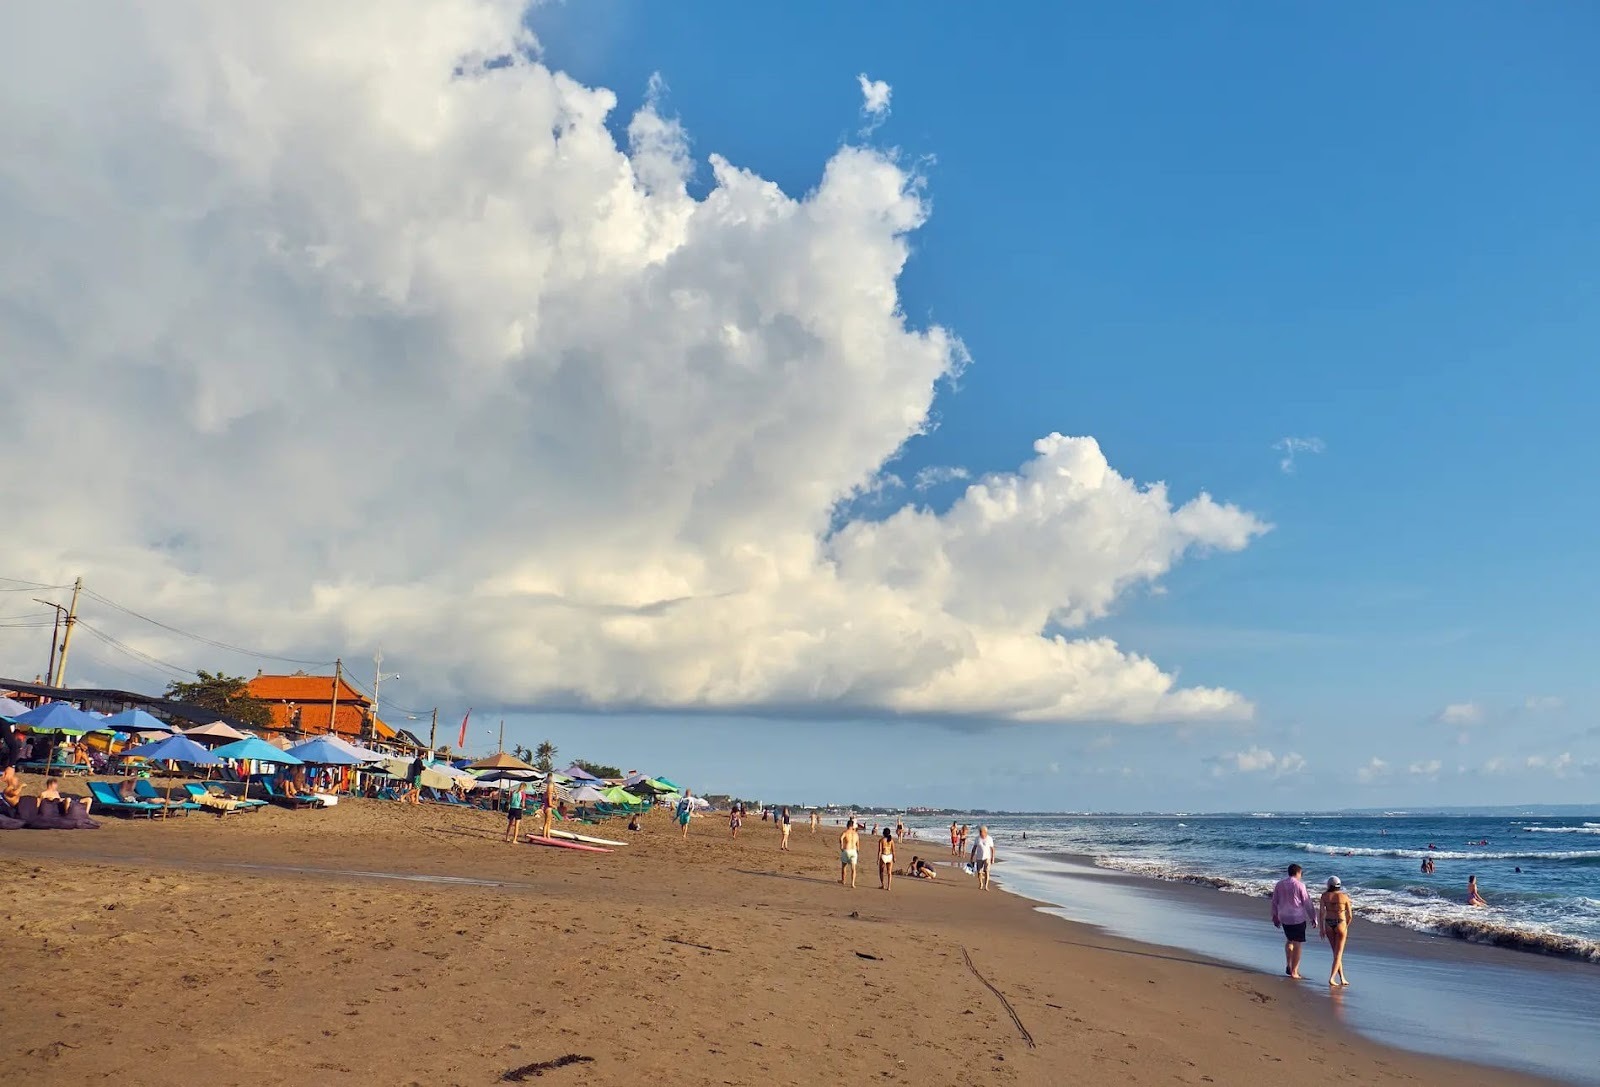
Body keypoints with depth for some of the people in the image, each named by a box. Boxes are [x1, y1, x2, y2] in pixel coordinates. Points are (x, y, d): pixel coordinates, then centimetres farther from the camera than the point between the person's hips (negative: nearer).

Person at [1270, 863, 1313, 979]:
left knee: (1289, 940, 24)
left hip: (1284, 917, 5)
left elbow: (1274, 902, 10)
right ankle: (1294, 971, 4)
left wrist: (1275, 917, 20)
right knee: (1297, 944, 3)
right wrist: (1312, 917, 5)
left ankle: (1288, 965, 17)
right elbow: (1307, 903, -7)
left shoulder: (1279, 884, 4)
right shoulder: (1299, 885, -11)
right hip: (1298, 918, -5)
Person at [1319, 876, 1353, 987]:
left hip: (1328, 924, 2)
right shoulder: (1345, 896, -5)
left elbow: (1321, 912, -6)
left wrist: (1322, 928, 1)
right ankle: (1331, 978, -9)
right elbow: (1350, 915, -1)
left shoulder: (1324, 895, -2)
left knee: (1336, 952, 16)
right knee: (1338, 953, 3)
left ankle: (1342, 978, 19)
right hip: (1340, 924, -2)